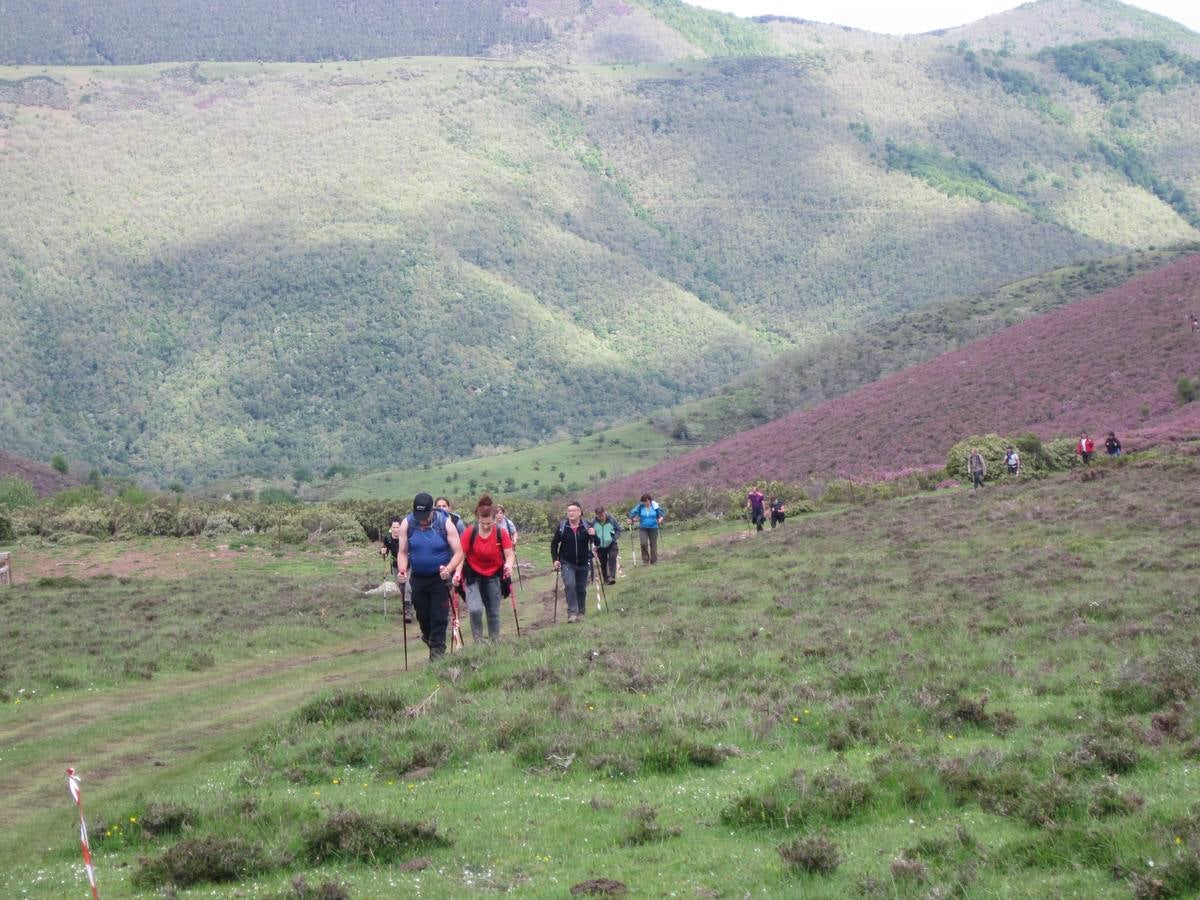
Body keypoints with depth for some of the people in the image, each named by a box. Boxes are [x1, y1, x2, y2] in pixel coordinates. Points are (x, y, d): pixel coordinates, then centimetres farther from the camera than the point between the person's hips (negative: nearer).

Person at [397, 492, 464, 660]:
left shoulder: (445, 524, -14)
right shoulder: (407, 524, -8)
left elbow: (458, 552, -12)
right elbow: (403, 552, -1)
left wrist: (449, 569, -29)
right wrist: (402, 570, -21)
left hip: (440, 577, -3)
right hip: (418, 578, 3)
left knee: (439, 617, -7)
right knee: (422, 615, 12)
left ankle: (437, 651, 1)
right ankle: (428, 636, 40)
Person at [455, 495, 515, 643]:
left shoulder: (501, 533, -12)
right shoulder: (470, 533, -15)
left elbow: (509, 554, -12)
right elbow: (461, 554, -11)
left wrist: (509, 566, -34)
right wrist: (458, 572, -26)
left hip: (493, 576, 2)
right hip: (473, 575, -2)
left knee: (494, 612, 10)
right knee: (475, 609, -19)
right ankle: (478, 641, -1)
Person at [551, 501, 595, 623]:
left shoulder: (587, 526, -7)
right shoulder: (562, 526, -6)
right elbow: (554, 544, 5)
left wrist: (593, 535, -25)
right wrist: (555, 560, -4)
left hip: (583, 563, 1)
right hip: (567, 563, -1)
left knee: (581, 588, 11)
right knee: (570, 585, -20)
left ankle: (581, 612, 30)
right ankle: (572, 612, -19)